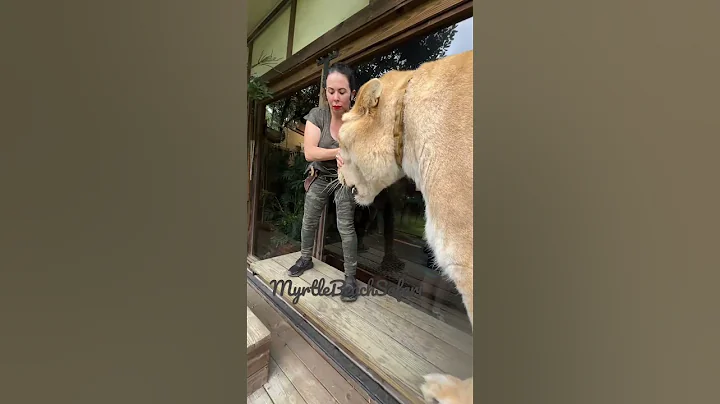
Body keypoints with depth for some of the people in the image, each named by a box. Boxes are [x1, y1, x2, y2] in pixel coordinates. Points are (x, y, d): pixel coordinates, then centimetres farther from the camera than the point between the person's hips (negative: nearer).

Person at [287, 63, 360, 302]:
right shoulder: (317, 115, -14)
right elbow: (309, 153, -24)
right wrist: (339, 151, -37)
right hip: (319, 177, 3)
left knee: (346, 228, -10)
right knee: (308, 221, 12)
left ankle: (350, 278, 7)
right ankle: (305, 259, 39)